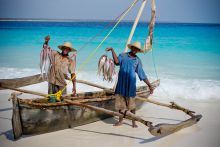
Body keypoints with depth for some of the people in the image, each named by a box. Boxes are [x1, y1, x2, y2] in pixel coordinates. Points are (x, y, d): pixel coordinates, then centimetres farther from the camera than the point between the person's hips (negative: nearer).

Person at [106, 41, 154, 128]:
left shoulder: (137, 60, 6)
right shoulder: (123, 55, 7)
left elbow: (142, 75, 6)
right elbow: (117, 62, -14)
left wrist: (149, 85, 4)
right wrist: (112, 50, -19)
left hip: (131, 84, -1)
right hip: (121, 83, 1)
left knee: (131, 104, -1)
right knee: (120, 102, 8)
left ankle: (133, 122, 11)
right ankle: (120, 121, 23)